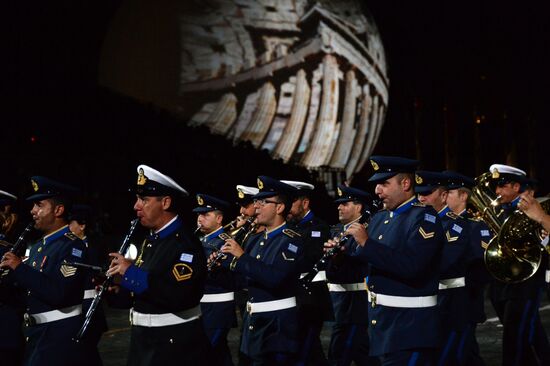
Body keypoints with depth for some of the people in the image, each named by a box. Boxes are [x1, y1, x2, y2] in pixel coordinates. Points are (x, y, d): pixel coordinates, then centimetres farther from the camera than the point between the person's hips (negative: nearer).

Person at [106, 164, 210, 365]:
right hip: (144, 343, 9)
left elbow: (180, 297, -30)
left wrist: (131, 273, -23)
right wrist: (121, 289, 0)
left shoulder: (185, 244, -16)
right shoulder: (150, 241, 12)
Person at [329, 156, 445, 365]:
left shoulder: (424, 217, -12)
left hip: (409, 325, -8)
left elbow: (411, 266, -26)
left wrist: (367, 243, -25)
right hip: (380, 319, 8)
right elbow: (360, 261, 21)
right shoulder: (379, 218, 13)